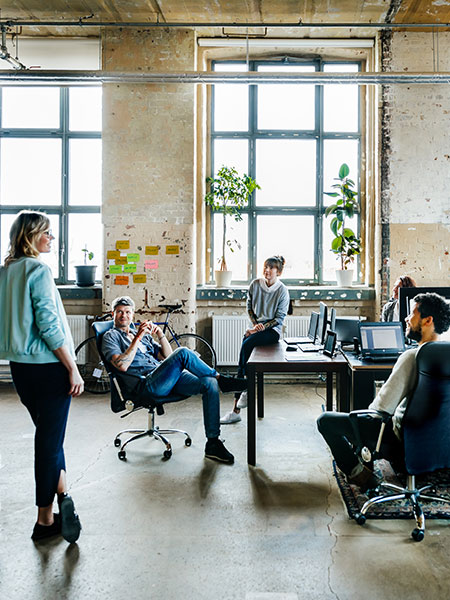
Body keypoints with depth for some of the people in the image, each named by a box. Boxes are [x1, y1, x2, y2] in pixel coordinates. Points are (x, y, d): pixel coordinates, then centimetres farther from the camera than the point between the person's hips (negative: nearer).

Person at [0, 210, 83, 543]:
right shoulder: (38, 270, -15)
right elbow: (49, 326, -20)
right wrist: (73, 369, -15)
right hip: (48, 367, -8)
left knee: (48, 434, 19)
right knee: (50, 440, 4)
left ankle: (62, 495, 25)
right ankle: (45, 520, 17)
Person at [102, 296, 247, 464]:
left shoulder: (143, 334, 29)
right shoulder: (111, 336, 11)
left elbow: (167, 357, 21)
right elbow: (122, 365, -9)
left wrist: (160, 335, 6)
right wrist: (137, 338, -11)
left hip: (169, 379, 7)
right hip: (147, 383, -7)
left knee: (210, 384, -17)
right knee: (183, 353, -30)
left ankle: (213, 443, -15)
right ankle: (221, 380, -9)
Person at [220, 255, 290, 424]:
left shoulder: (282, 291, -6)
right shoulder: (255, 284, 5)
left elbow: (279, 318, -6)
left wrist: (261, 327, -16)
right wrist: (255, 323, -2)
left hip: (272, 330, -4)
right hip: (256, 327, 4)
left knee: (247, 344, -31)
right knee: (246, 345, -23)